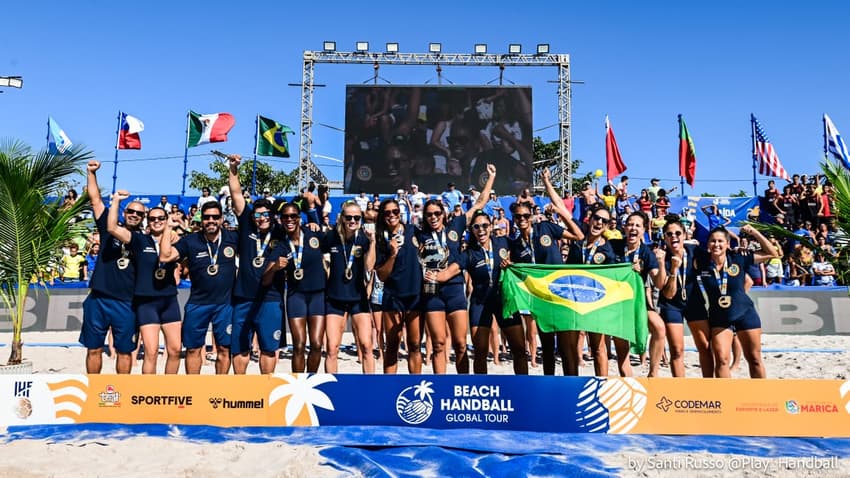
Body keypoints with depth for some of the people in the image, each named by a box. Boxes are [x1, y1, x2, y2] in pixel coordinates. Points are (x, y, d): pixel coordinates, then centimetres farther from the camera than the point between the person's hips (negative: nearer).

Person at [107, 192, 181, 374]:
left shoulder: (173, 242, 7)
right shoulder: (140, 240, -2)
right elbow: (112, 228, -14)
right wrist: (116, 200, -14)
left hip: (169, 300, 4)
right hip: (146, 302, -3)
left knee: (175, 350, 7)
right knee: (151, 352, -7)